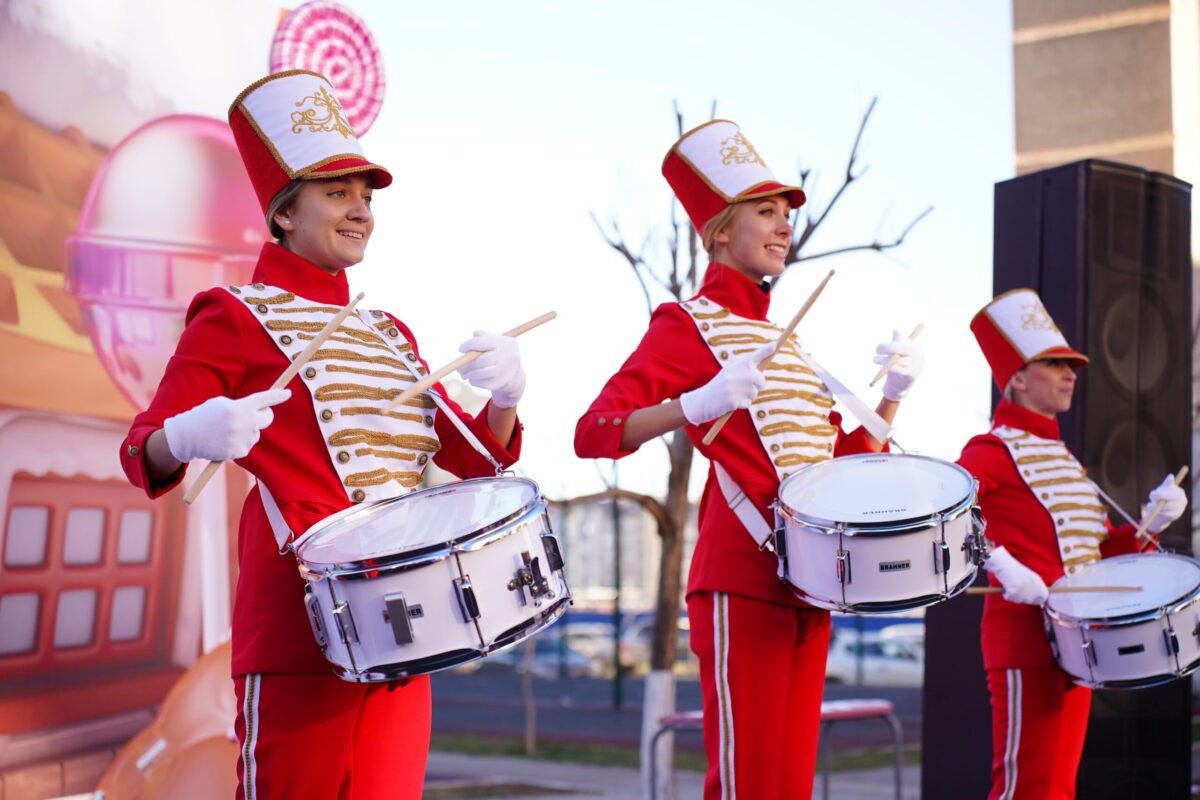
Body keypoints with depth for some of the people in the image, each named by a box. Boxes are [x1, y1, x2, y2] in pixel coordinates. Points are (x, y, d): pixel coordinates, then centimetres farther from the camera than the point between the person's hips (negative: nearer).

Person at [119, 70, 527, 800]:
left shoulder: (389, 334, 20)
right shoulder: (235, 319, 2)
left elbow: (478, 458, 17)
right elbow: (142, 451, -6)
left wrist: (504, 396, -4)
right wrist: (190, 438, -29)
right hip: (300, 620, -6)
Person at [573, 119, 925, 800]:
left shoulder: (782, 339, 21)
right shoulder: (688, 325, -3)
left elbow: (846, 457, 24)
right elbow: (593, 433, -17)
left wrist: (891, 394, 9)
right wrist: (698, 404, -31)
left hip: (806, 584, 8)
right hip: (741, 582, -8)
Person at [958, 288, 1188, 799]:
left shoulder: (1060, 455, 19)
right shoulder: (994, 450, -9)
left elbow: (1095, 545, 20)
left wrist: (1151, 522, 5)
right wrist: (1001, 566, -34)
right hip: (1026, 631, -9)